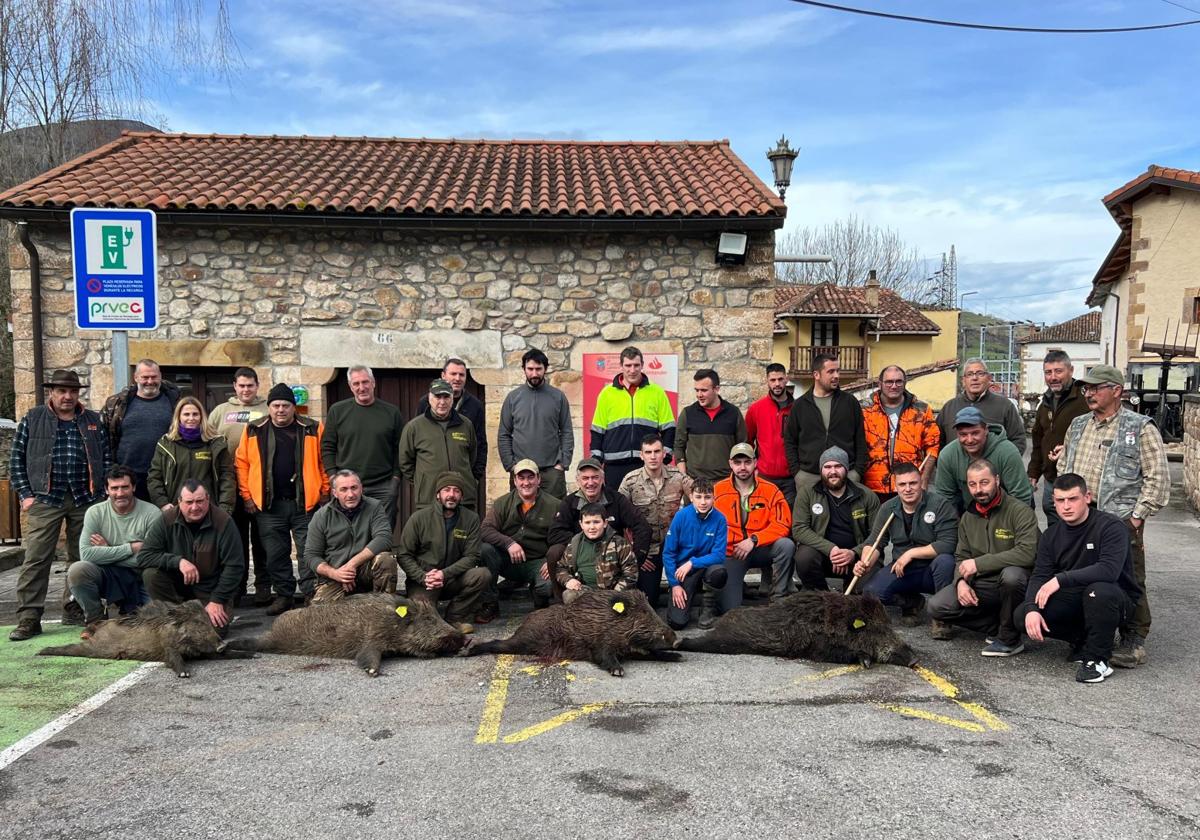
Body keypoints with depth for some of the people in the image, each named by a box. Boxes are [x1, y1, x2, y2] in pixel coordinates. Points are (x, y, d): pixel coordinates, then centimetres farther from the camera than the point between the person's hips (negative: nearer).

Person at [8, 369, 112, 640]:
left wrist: (102, 492, 2)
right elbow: (16, 460, 5)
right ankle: (28, 618, -2)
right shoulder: (32, 419, 5)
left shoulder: (93, 421, 11)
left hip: (86, 499, 2)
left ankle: (74, 609, 20)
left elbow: (106, 459, 11)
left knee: (81, 557, 8)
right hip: (45, 499, -2)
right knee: (36, 559, -5)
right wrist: (25, 494, -3)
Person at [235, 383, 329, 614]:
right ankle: (283, 595, 20)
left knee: (308, 552, 1)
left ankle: (311, 595, 8)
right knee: (276, 554, 9)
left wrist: (325, 493, -2)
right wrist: (247, 496, 0)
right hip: (269, 506, 2)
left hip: (305, 503, -2)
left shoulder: (313, 430, 1)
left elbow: (325, 462, 3)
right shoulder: (254, 432, 6)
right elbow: (242, 463, 6)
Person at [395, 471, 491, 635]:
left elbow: (471, 556, -7)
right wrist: (423, 577, -19)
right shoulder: (419, 518, -5)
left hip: (452, 579, 2)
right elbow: (403, 555, -4)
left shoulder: (471, 519, -2)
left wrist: (445, 574, -22)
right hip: (422, 580, -2)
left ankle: (454, 618, -6)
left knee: (482, 575, -25)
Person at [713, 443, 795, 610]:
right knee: (730, 610, -15)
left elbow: (782, 524, -11)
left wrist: (753, 540, -21)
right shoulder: (717, 490, -3)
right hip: (731, 552, -1)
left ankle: (780, 598, -13)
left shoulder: (770, 490, -3)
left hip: (761, 549, 1)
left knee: (786, 545, -31)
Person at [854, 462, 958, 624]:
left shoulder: (940, 505, -13)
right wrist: (866, 564, -18)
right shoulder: (887, 509, 1)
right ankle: (911, 602, 11)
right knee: (871, 592, -21)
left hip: (932, 571, -3)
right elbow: (875, 542, 2)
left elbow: (947, 544, -21)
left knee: (945, 560, -37)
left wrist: (911, 553, -21)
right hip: (901, 569, 3)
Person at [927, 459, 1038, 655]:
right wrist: (961, 581, -9)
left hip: (1010, 583, -5)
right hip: (980, 585, 5)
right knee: (937, 607, -14)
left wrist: (979, 563, -24)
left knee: (1011, 574, -40)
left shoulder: (1020, 511, -13)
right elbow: (962, 557, 14)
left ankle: (1009, 639, -17)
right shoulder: (968, 517, 9)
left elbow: (1027, 553, -27)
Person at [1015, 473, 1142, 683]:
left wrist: (1061, 579, -34)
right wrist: (1031, 609, -23)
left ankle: (1097, 659, -18)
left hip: (1118, 600, -5)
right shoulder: (1052, 535, 2)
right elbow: (1039, 576, -5)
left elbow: (1109, 569, -32)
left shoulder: (1111, 526, -17)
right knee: (1022, 615, -15)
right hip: (1073, 599, 5)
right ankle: (1083, 639, 9)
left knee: (1099, 590, -40)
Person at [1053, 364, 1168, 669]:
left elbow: (1157, 478, -8)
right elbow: (1063, 467, 22)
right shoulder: (1077, 426, 14)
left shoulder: (1140, 428, -4)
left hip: (1120, 522, -6)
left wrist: (1137, 516, -12)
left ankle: (1133, 643, 10)